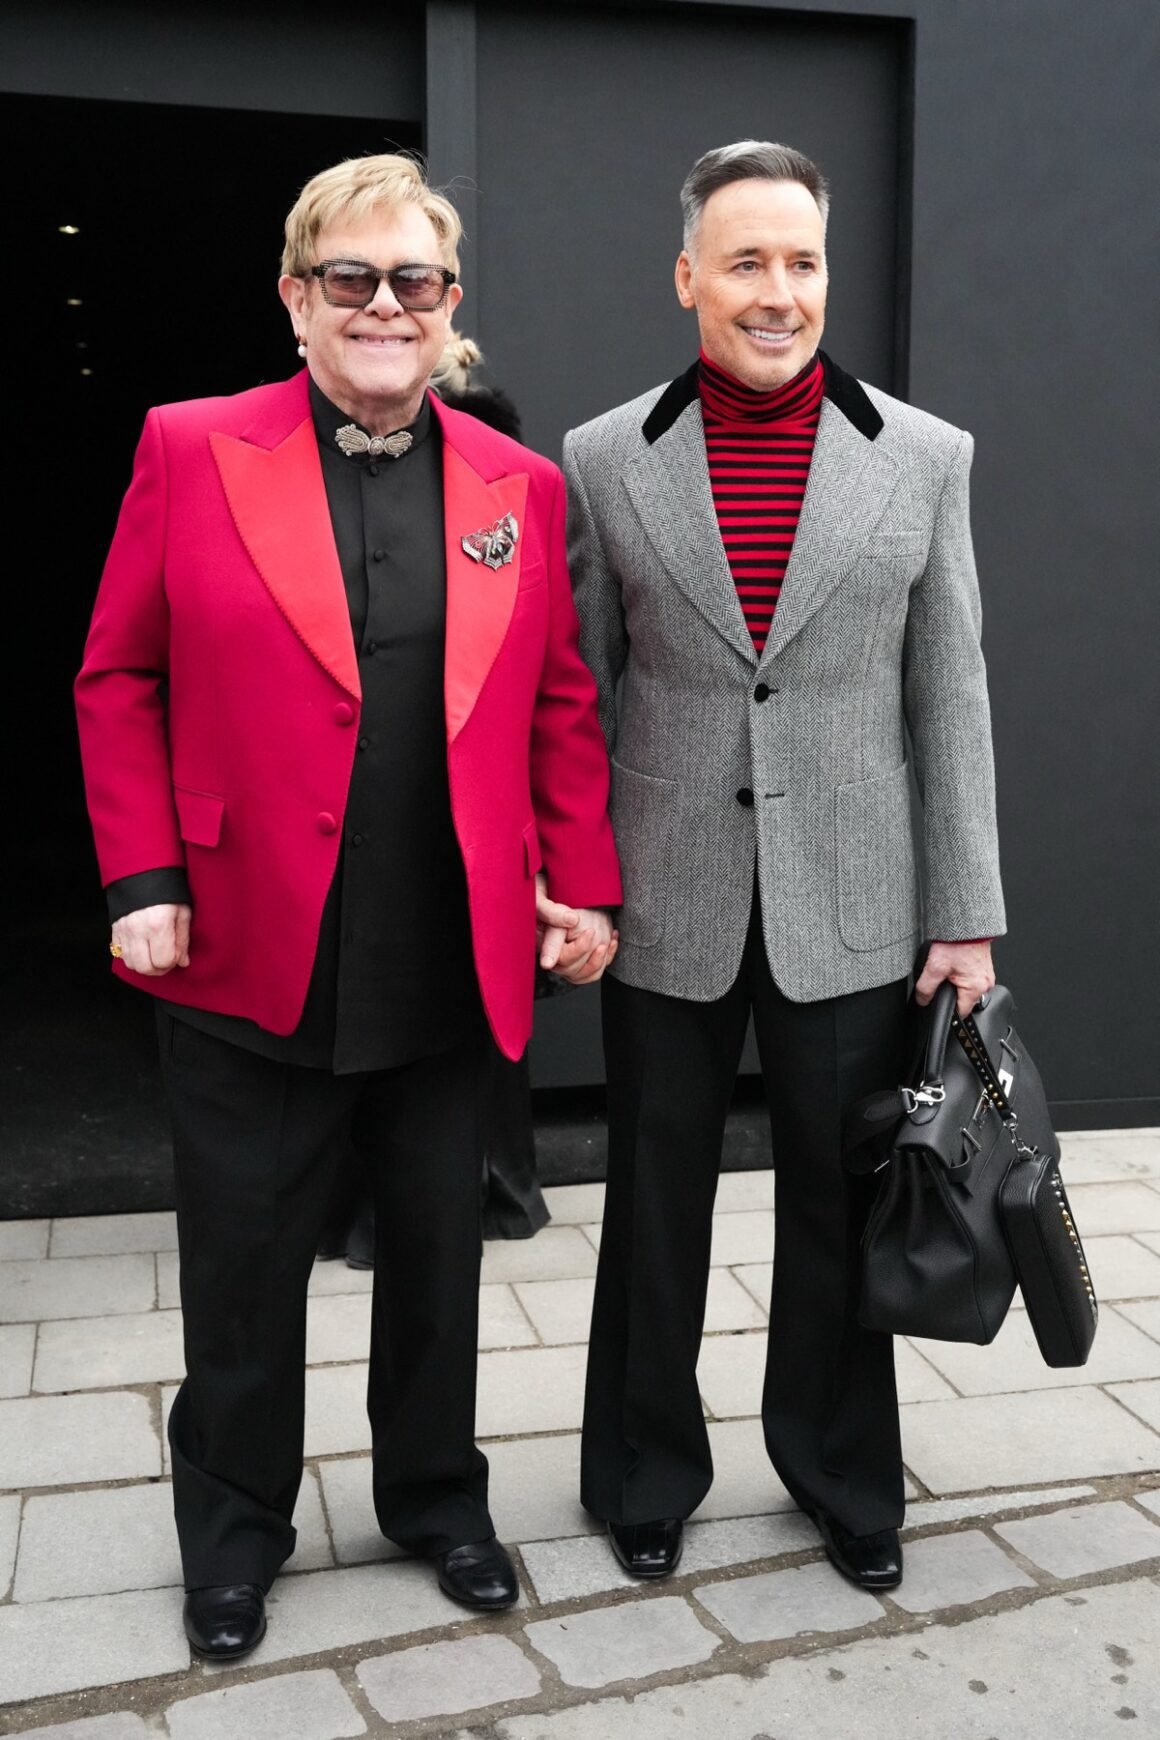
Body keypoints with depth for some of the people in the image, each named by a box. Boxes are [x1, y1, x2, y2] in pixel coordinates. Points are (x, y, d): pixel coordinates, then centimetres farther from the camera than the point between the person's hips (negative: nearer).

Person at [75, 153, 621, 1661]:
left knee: (437, 1258, 17)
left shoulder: (520, 486, 6)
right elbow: (119, 681, 0)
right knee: (244, 1272, 12)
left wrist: (584, 886, 1)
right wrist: (143, 881, -7)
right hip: (249, 962, -2)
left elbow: (560, 706, 9)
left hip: (456, 970, 2)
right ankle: (234, 1533, 34)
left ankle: (437, 1500, 39)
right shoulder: (191, 452, -1)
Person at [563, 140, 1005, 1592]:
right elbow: (576, 696, 4)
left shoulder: (924, 456, 1)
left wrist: (966, 915, 0)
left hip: (851, 912, 0)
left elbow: (948, 698, 2)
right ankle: (646, 1473, 36)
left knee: (839, 1205, 13)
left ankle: (843, 1476, 36)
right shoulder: (604, 462, 0)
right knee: (654, 1207, 14)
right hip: (666, 912, 0)